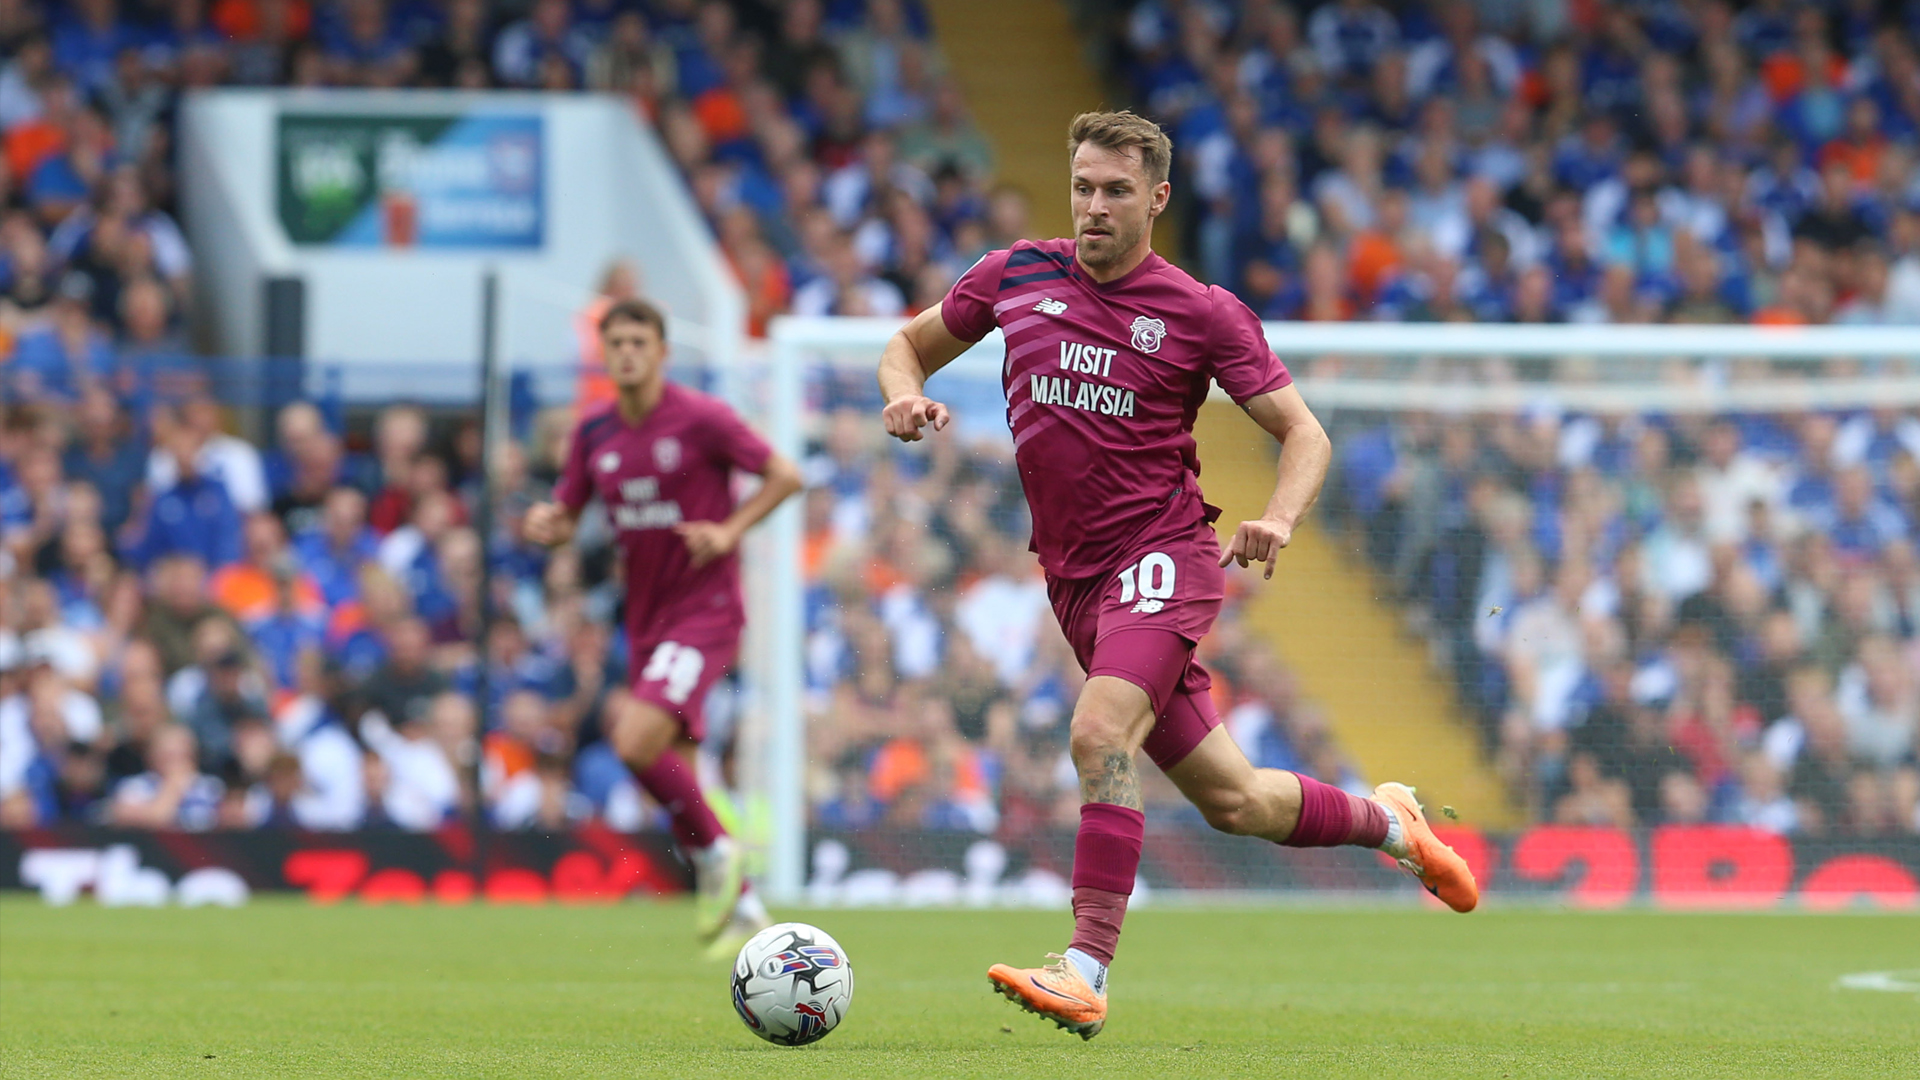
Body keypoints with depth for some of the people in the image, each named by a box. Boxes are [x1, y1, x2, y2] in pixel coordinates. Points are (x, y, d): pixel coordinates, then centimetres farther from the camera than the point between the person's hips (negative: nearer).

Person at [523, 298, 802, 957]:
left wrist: (730, 530, -16)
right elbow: (565, 517, 14)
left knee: (638, 741, -25)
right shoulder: (594, 432, 6)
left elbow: (784, 476, -4)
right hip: (646, 618, 7)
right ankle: (741, 908, 19)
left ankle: (714, 853, -4)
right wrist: (545, 526, -10)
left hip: (705, 611, -7)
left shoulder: (700, 419, -10)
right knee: (675, 775, 7)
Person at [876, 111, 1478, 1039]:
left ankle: (1085, 973, -30)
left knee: (1100, 734, -29)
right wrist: (906, 395, -5)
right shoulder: (1016, 276, 6)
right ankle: (1385, 822, 36)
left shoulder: (1201, 313, -3)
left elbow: (1304, 433, 0)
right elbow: (909, 344, 19)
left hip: (1164, 554, -4)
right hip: (1076, 578, 4)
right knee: (1233, 802, 9)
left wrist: (1279, 517, -20)